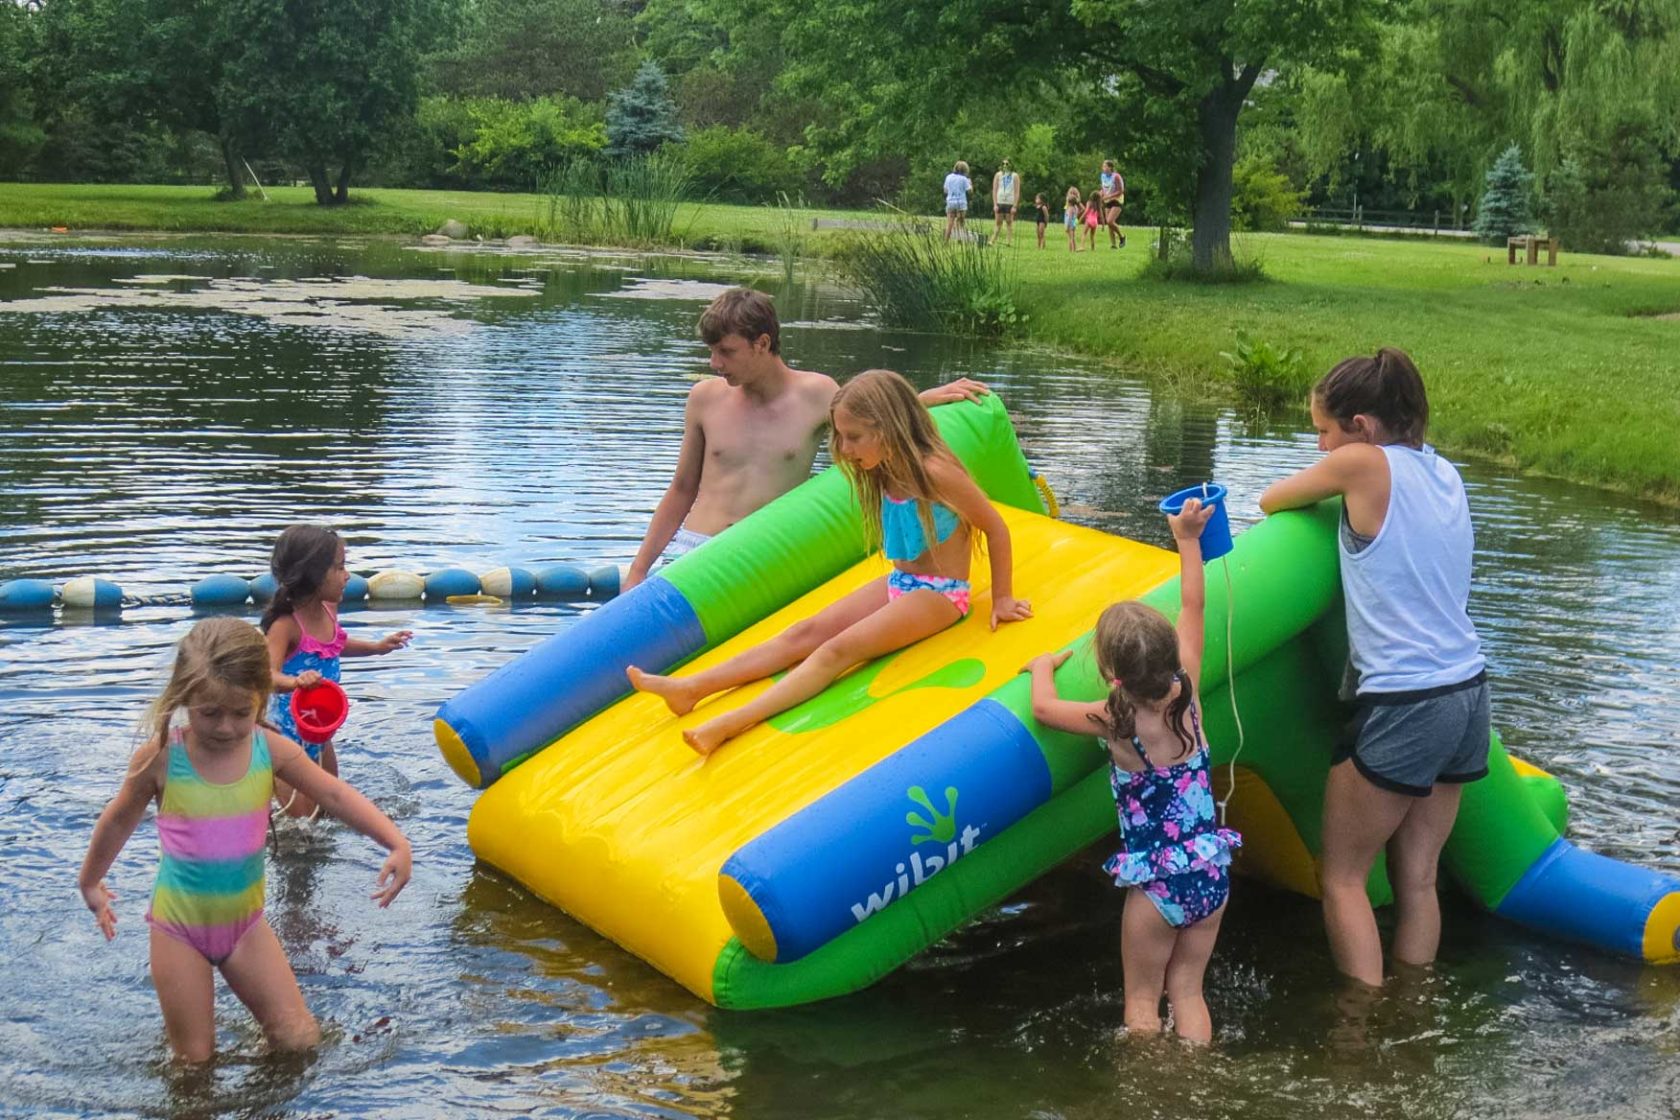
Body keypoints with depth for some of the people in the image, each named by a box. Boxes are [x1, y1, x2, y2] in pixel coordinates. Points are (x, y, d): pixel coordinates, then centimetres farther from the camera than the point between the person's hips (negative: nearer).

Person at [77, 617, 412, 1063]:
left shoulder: (271, 749, -10)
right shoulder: (160, 757, -16)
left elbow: (336, 796, -6)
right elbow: (119, 820, 1)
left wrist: (397, 843, -19)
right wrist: (90, 882, 15)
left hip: (245, 923, 2)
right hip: (179, 927, -2)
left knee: (301, 1040, 2)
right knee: (195, 1062, 5)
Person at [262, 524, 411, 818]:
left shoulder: (328, 611, -2)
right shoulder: (286, 625, -27)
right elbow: (269, 675, -42)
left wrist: (377, 647, 19)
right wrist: (295, 681, -62)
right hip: (288, 730, -9)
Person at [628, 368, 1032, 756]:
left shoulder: (934, 472, -19)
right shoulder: (883, 473, 5)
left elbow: (996, 528, -14)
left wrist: (1001, 598, -8)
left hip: (940, 593, -8)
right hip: (899, 583, 8)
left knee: (840, 648, -24)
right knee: (806, 632, -6)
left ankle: (733, 722, -39)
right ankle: (691, 688, -15)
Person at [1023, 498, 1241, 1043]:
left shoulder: (1115, 721, -17)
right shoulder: (1186, 692, -7)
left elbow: (1043, 707, -2)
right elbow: (1193, 607, 5)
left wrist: (1044, 666, 18)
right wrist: (1188, 539, 14)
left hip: (1159, 883, -4)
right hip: (1211, 873, 5)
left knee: (1142, 999, 11)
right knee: (1188, 989, 16)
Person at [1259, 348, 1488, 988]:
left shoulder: (1363, 463, -11)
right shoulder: (1445, 474, 10)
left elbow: (1272, 501, 5)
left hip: (1402, 707, -7)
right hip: (1468, 696, 7)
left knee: (1342, 878, 5)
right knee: (1416, 877, 13)